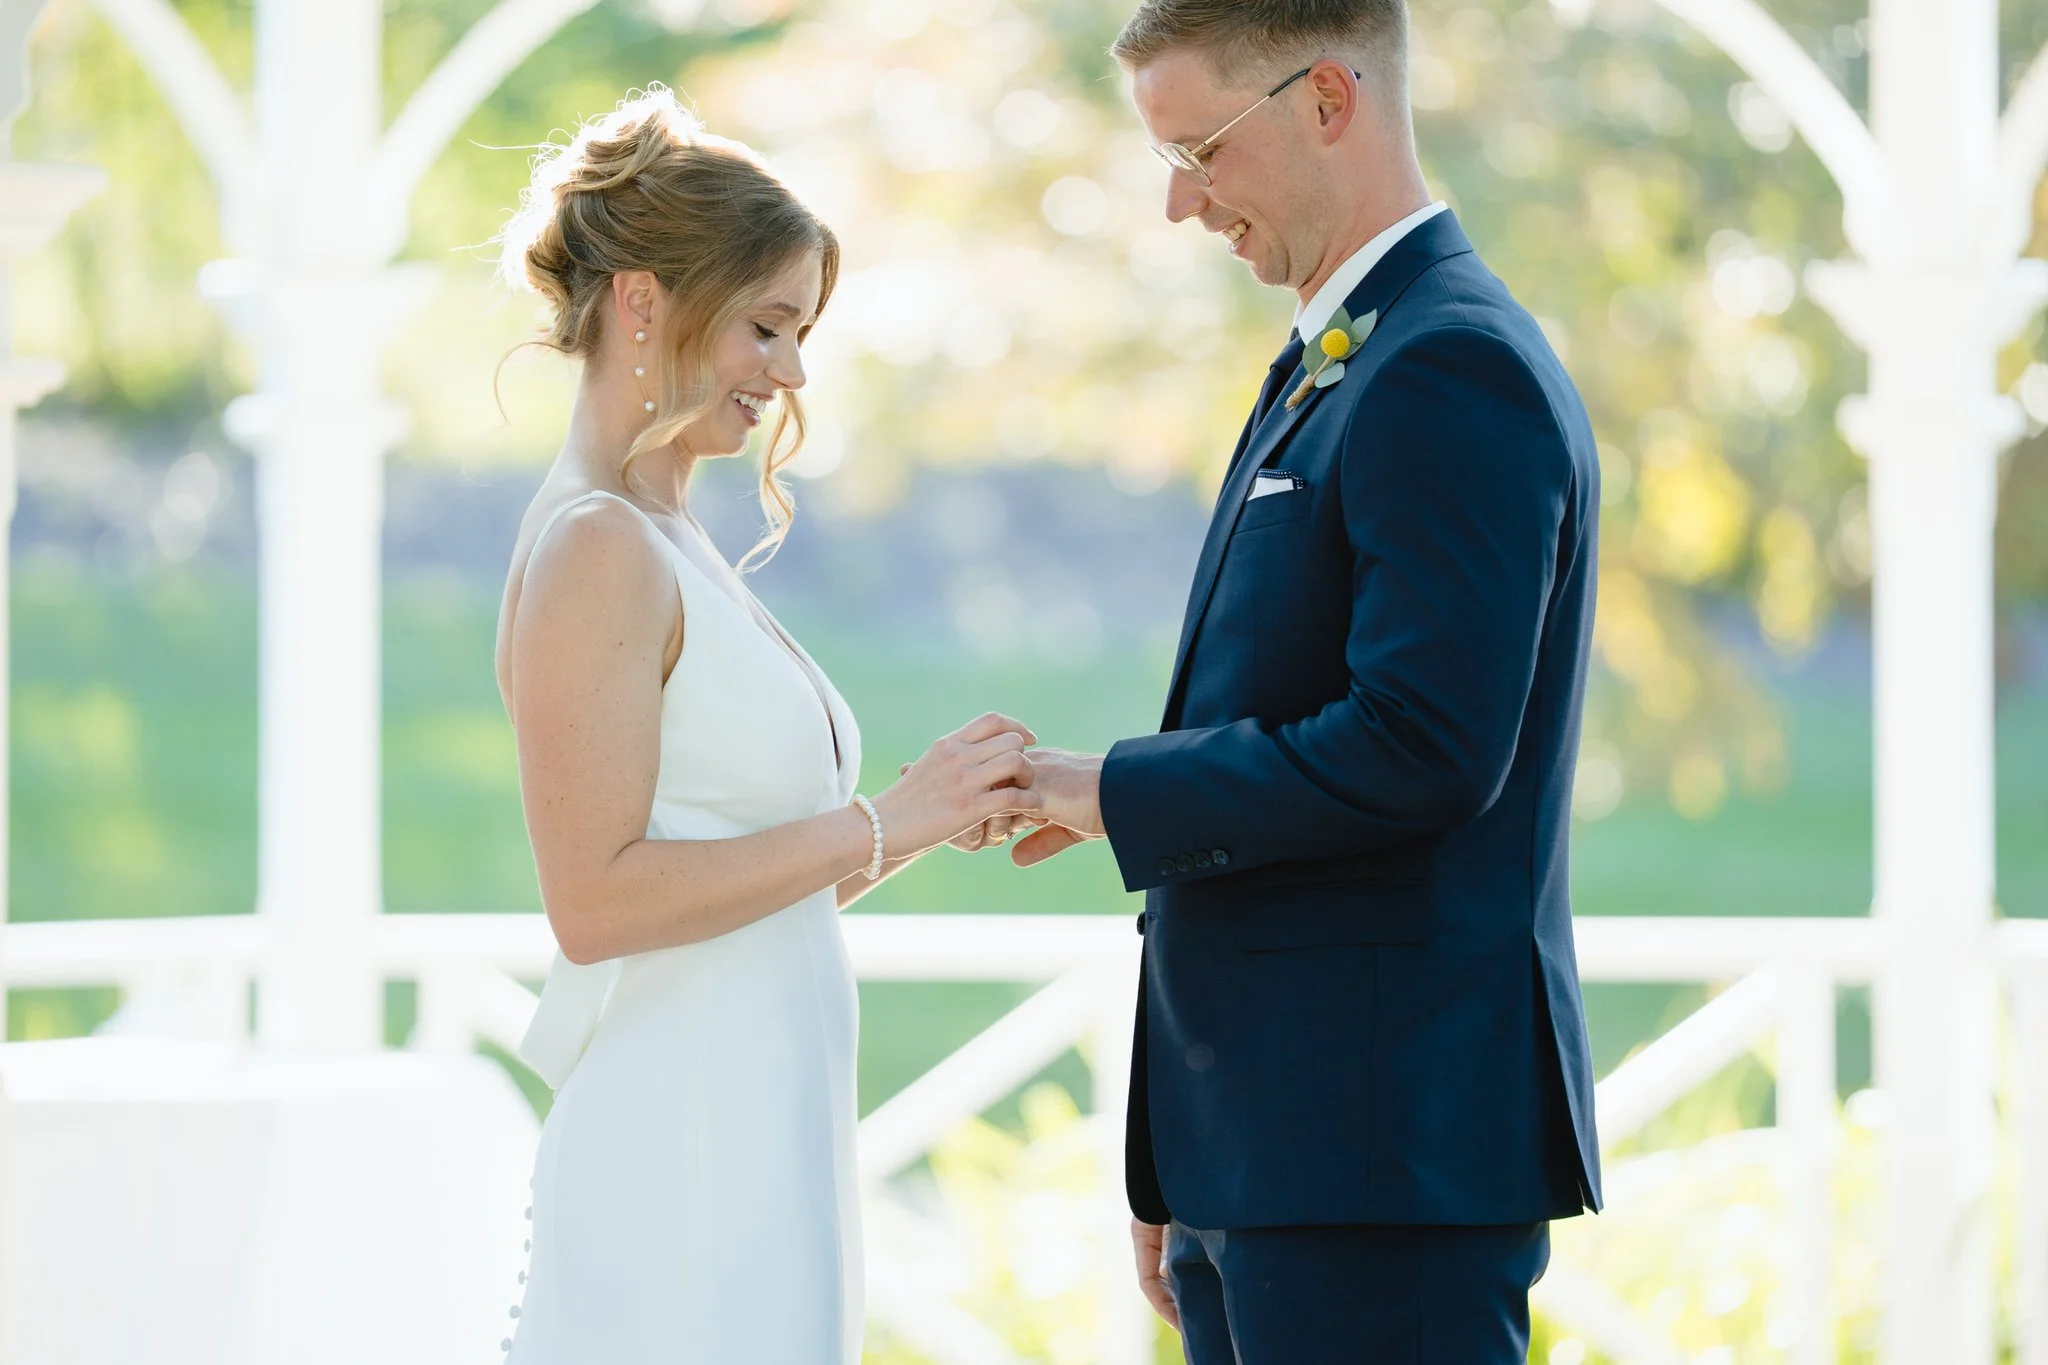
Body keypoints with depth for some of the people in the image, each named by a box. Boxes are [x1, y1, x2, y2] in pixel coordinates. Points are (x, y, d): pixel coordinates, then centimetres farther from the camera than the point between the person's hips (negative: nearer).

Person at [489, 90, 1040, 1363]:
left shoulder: (673, 546, 16)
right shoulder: (597, 552, -12)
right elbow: (596, 898, -19)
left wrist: (940, 813, 3)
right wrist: (880, 823, -16)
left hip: (763, 1149, 9)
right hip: (681, 1152, -9)